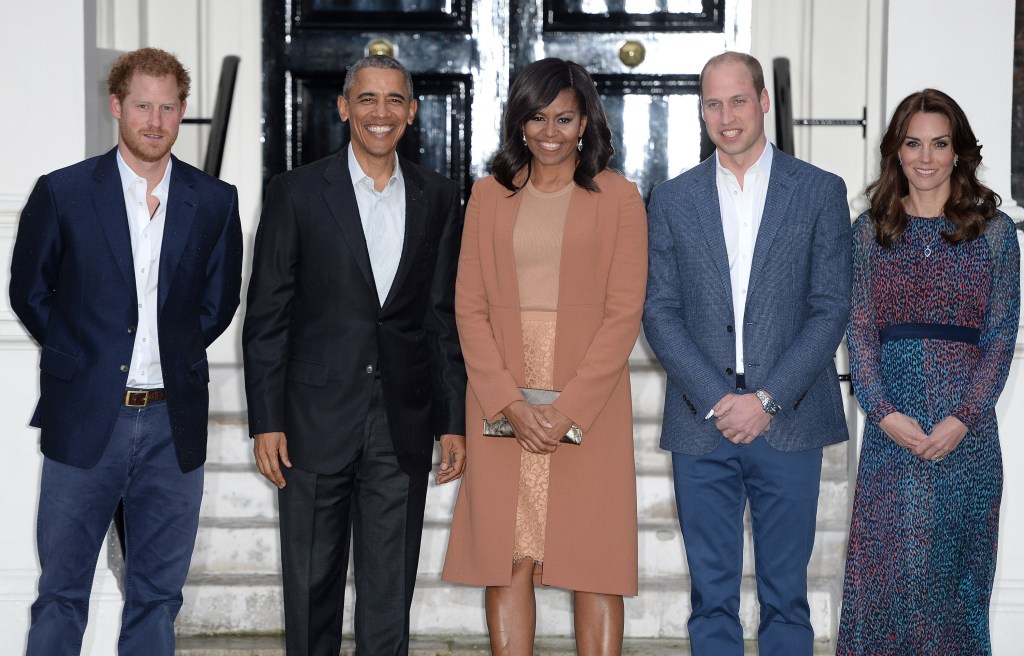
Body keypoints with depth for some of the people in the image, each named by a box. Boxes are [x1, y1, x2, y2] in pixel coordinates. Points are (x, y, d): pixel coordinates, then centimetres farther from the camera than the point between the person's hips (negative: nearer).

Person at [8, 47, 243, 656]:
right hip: (84, 422, -2)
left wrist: (174, 353, 6)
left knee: (158, 594, 10)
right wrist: (82, 356, 4)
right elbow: (29, 293, 7)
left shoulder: (215, 202, 4)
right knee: (61, 591, 5)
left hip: (173, 427, 2)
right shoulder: (61, 193, -2)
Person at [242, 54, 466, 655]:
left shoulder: (438, 198, 6)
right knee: (311, 583, 7)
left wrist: (454, 421, 5)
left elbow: (447, 316, 8)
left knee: (390, 590, 7)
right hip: (317, 420, -2)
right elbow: (267, 314, -1)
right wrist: (266, 422, -6)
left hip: (403, 425, 2)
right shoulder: (297, 192, -1)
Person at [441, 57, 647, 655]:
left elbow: (624, 313, -3)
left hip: (588, 405, -2)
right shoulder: (490, 197, 11)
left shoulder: (618, 198, 4)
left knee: (595, 563, 0)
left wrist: (568, 410, -12)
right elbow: (470, 308, 5)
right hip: (502, 407, 2)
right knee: (506, 560, 2)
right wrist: (510, 404, -9)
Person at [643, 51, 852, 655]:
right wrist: (715, 399, -9)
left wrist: (767, 400, -10)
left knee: (785, 593, 5)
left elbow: (831, 308, -1)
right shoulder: (673, 199, 9)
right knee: (711, 594, 7)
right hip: (701, 424, 2)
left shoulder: (820, 191, 4)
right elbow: (660, 311, 4)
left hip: (788, 420, -1)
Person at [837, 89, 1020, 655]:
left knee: (957, 563, 5)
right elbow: (858, 331, 3)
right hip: (890, 424, 0)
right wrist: (885, 412, -10)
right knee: (890, 560, 0)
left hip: (966, 427, 0)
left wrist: (962, 418, -10)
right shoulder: (869, 232, 7)